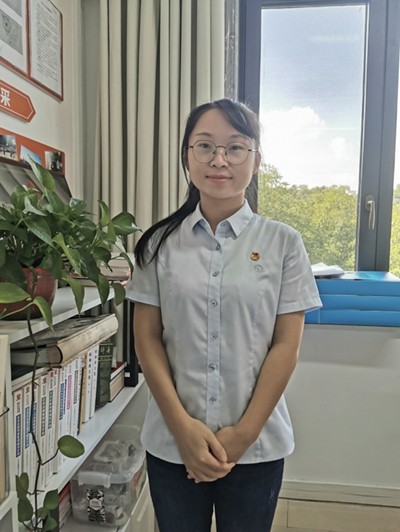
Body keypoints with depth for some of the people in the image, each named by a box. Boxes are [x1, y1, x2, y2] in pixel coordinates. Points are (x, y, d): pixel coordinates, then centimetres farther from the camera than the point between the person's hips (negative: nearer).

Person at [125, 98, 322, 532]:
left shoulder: (283, 242, -4)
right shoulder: (160, 242, -2)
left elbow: (286, 345, -5)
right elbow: (147, 337, -2)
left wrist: (244, 433, -9)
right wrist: (182, 425, -10)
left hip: (256, 446, 0)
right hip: (172, 442, 1)